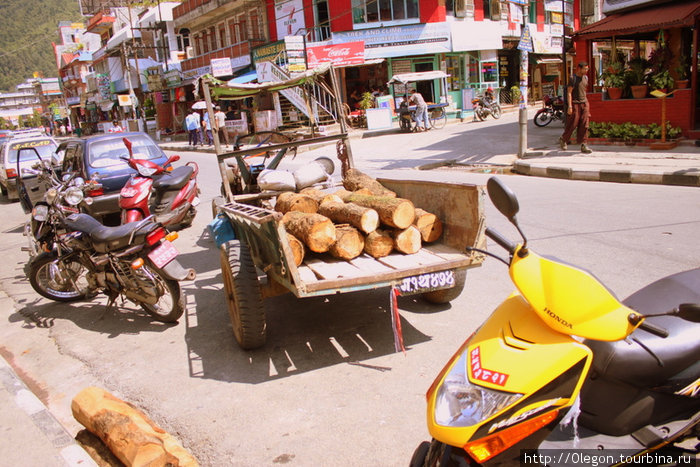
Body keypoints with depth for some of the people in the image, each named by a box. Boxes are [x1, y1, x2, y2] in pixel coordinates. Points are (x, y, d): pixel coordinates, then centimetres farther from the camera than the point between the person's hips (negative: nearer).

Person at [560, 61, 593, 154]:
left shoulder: (585, 77, 14)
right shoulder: (573, 78, -8)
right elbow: (569, 92, -13)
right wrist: (569, 106, -21)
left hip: (584, 102, 6)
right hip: (575, 103, -6)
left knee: (584, 125, -2)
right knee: (572, 124, -4)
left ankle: (583, 145, -3)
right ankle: (563, 140, 19)